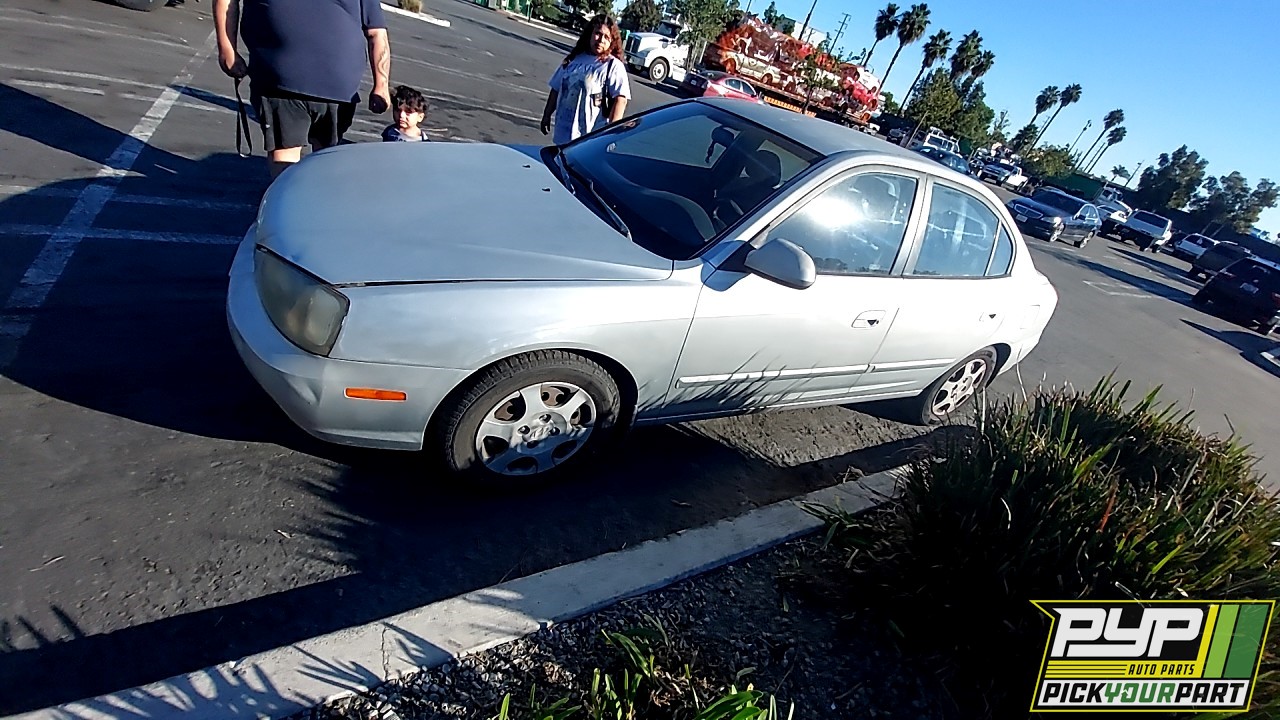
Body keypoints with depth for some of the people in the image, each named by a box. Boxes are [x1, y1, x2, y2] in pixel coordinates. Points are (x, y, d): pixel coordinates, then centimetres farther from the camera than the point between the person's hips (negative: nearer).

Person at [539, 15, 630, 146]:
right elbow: (556, 89, 19)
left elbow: (620, 99, -16)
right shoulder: (574, 59, 13)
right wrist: (547, 115, 20)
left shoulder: (614, 66, -6)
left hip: (591, 138, -7)